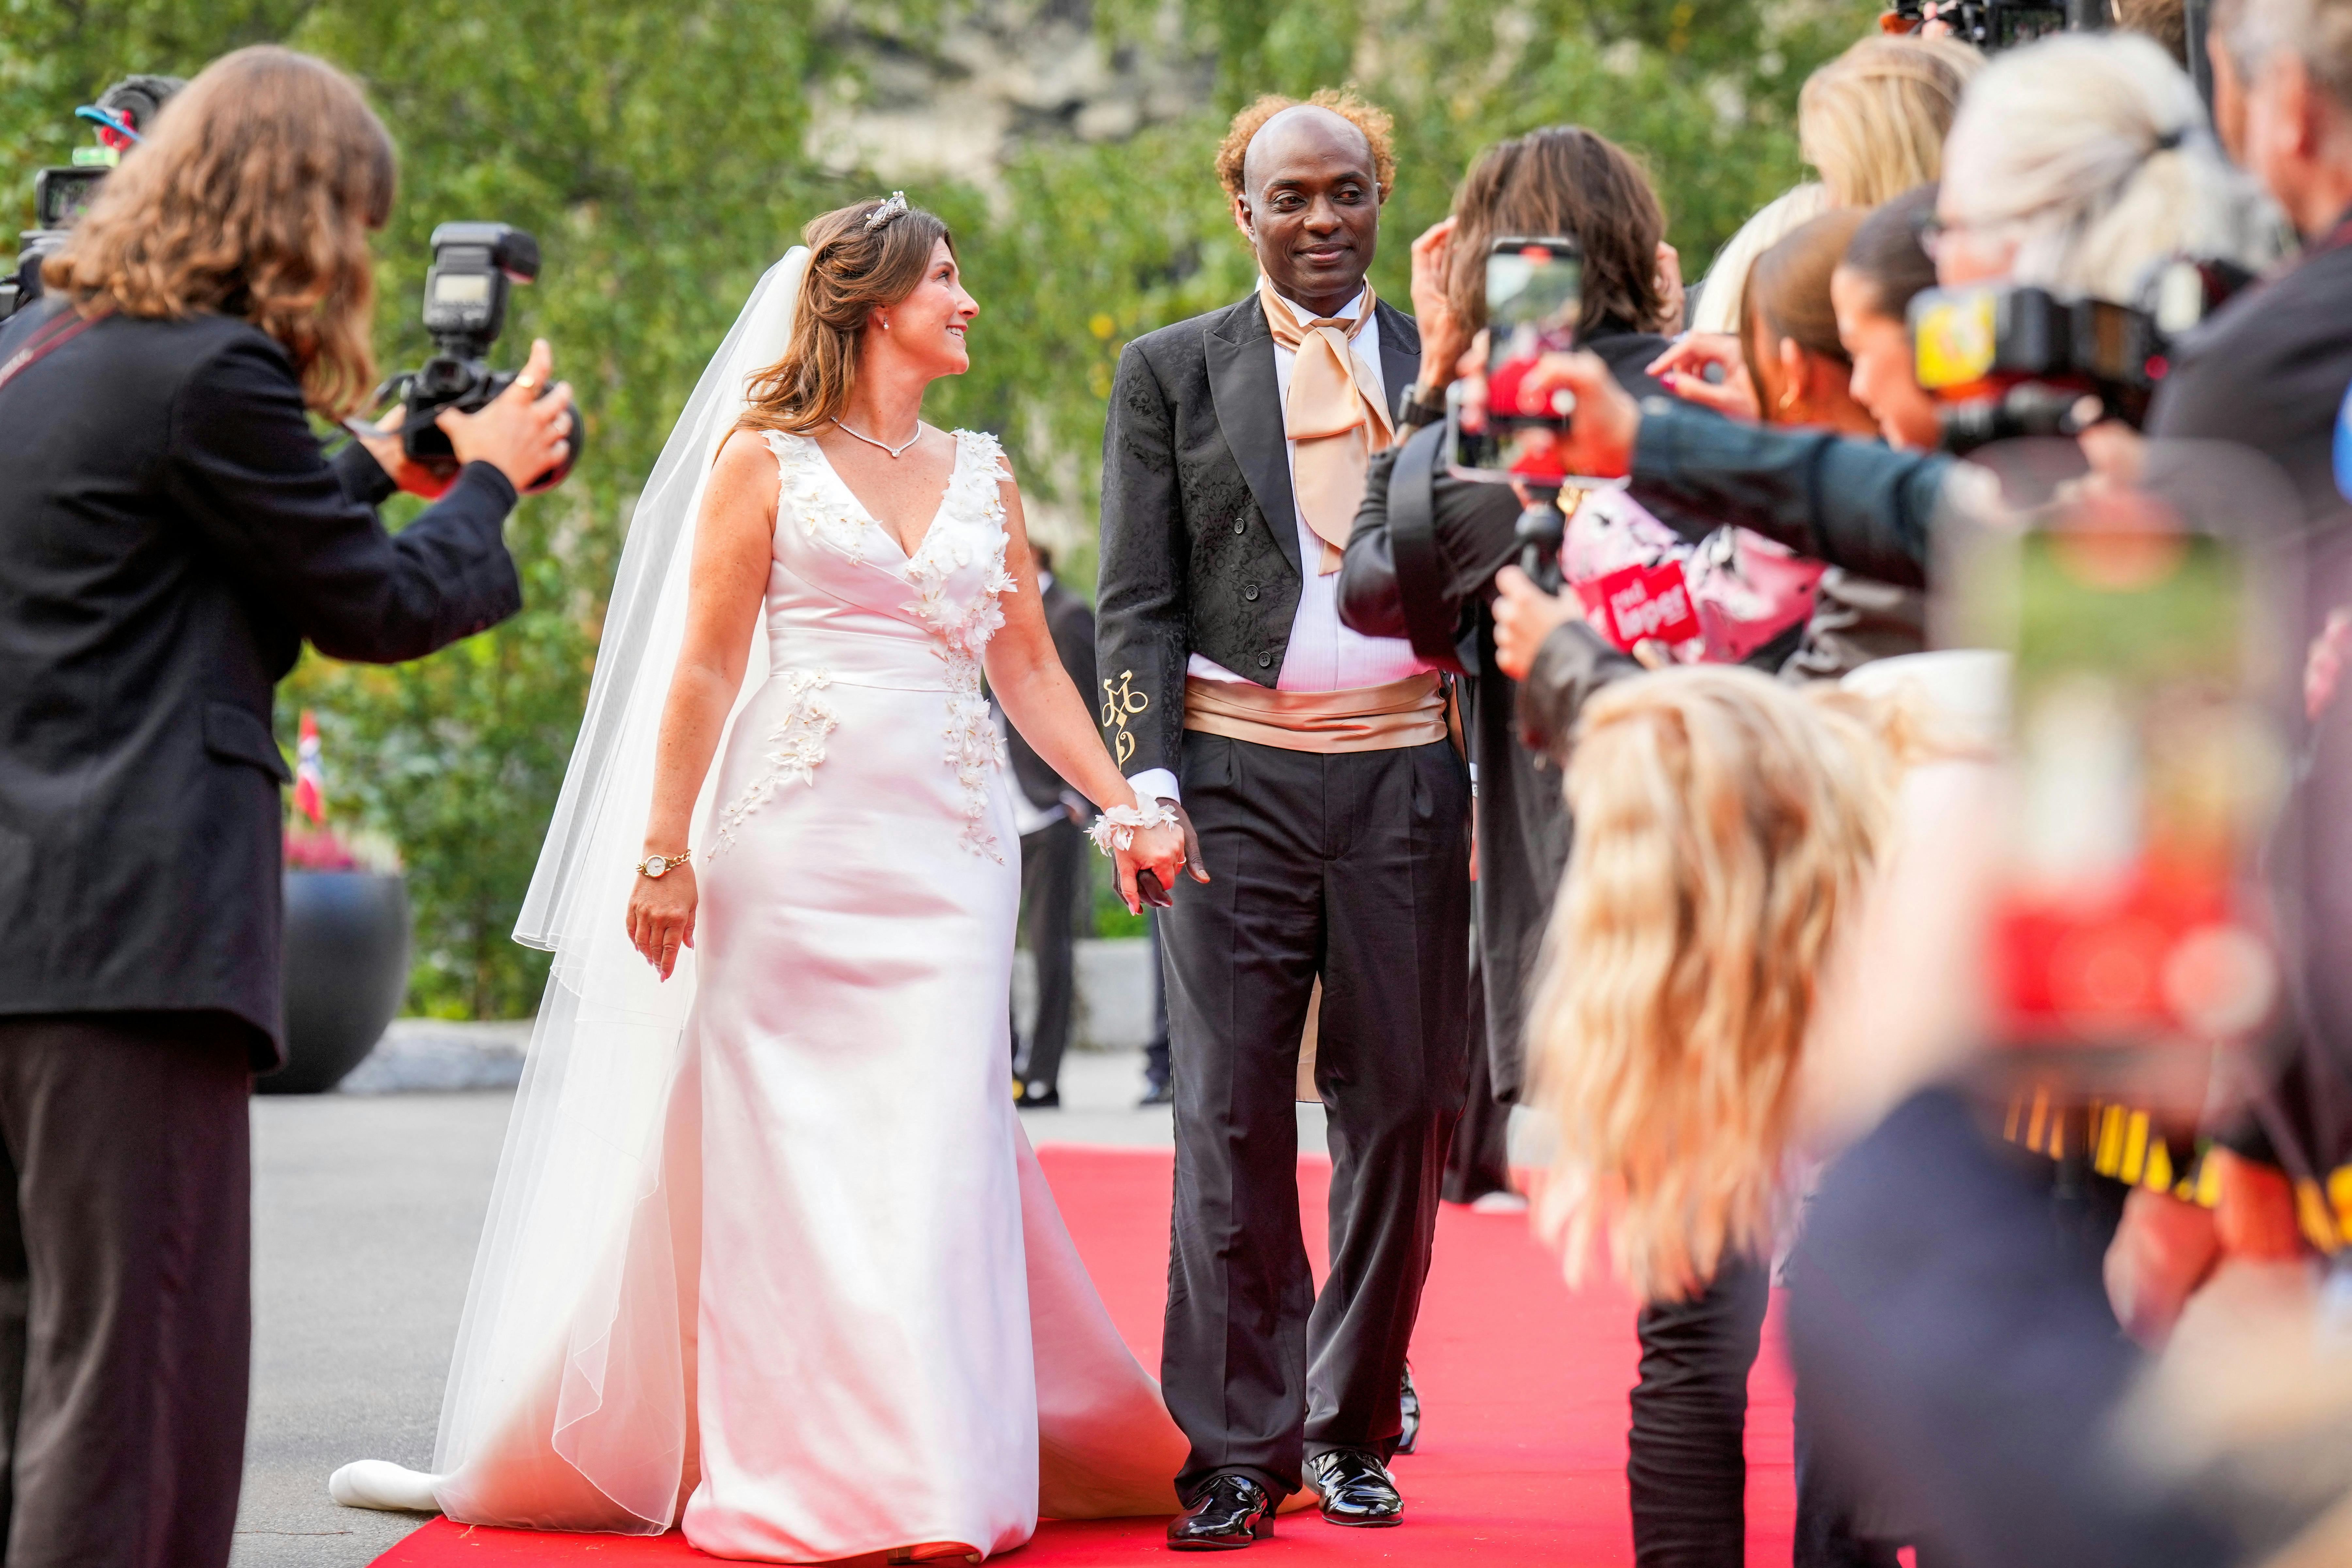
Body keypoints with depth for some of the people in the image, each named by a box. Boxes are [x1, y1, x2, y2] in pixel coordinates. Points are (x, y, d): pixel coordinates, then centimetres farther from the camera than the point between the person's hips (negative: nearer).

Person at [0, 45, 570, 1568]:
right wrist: (489, 478, 14)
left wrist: (379, 461, 28)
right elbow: (376, 608, -2)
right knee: (131, 1368, -6)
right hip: (128, 929, -9)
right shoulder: (211, 371, -12)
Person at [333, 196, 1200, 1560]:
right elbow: (705, 666, -1)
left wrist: (1123, 808, 6)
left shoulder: (982, 476, 15)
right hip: (792, 845, -3)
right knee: (780, 1149, 0)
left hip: (947, 856, 3)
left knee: (934, 1153, -2)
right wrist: (664, 848, -7)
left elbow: (1031, 668, 16)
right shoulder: (765, 458, 2)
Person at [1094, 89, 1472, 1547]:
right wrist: (1147, 777, -6)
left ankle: (1354, 1428, 16)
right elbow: (1137, 599, 5)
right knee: (1232, 1120, -3)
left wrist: (1496, 779, 3)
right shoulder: (1171, 371, 9)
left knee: (1401, 1113, 3)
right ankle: (1240, 1450, 3)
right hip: (1236, 776, -1)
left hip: (1407, 777, 1)